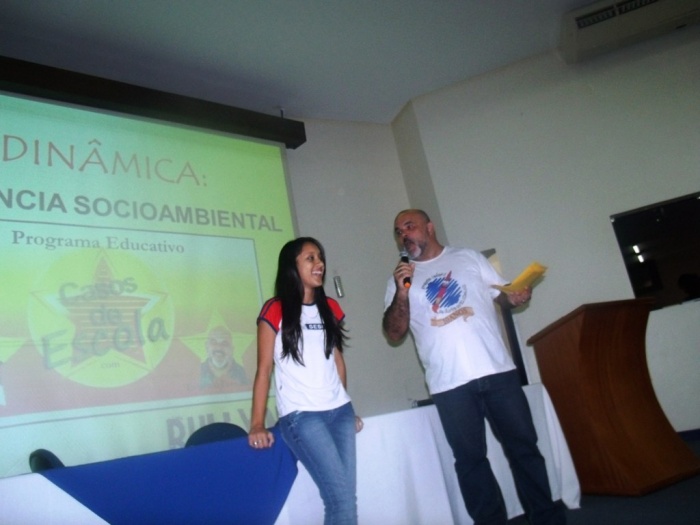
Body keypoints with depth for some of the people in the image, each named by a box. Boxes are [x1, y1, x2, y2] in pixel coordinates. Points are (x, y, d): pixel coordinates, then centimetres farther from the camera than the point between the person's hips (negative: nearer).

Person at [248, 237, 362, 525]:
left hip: (340, 411, 6)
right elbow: (264, 370, -6)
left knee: (347, 496, 4)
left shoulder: (330, 307, 13)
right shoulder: (275, 311, -4)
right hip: (301, 415, -5)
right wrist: (257, 425, -12)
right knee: (340, 497, -12)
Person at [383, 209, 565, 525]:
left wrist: (516, 297, -9)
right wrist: (402, 294, -13)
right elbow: (393, 335, 1)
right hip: (449, 384, 0)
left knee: (523, 446, 8)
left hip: (497, 370, 1)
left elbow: (503, 295, 14)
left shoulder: (469, 257, 11)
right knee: (470, 459, 7)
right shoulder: (400, 280, 9)